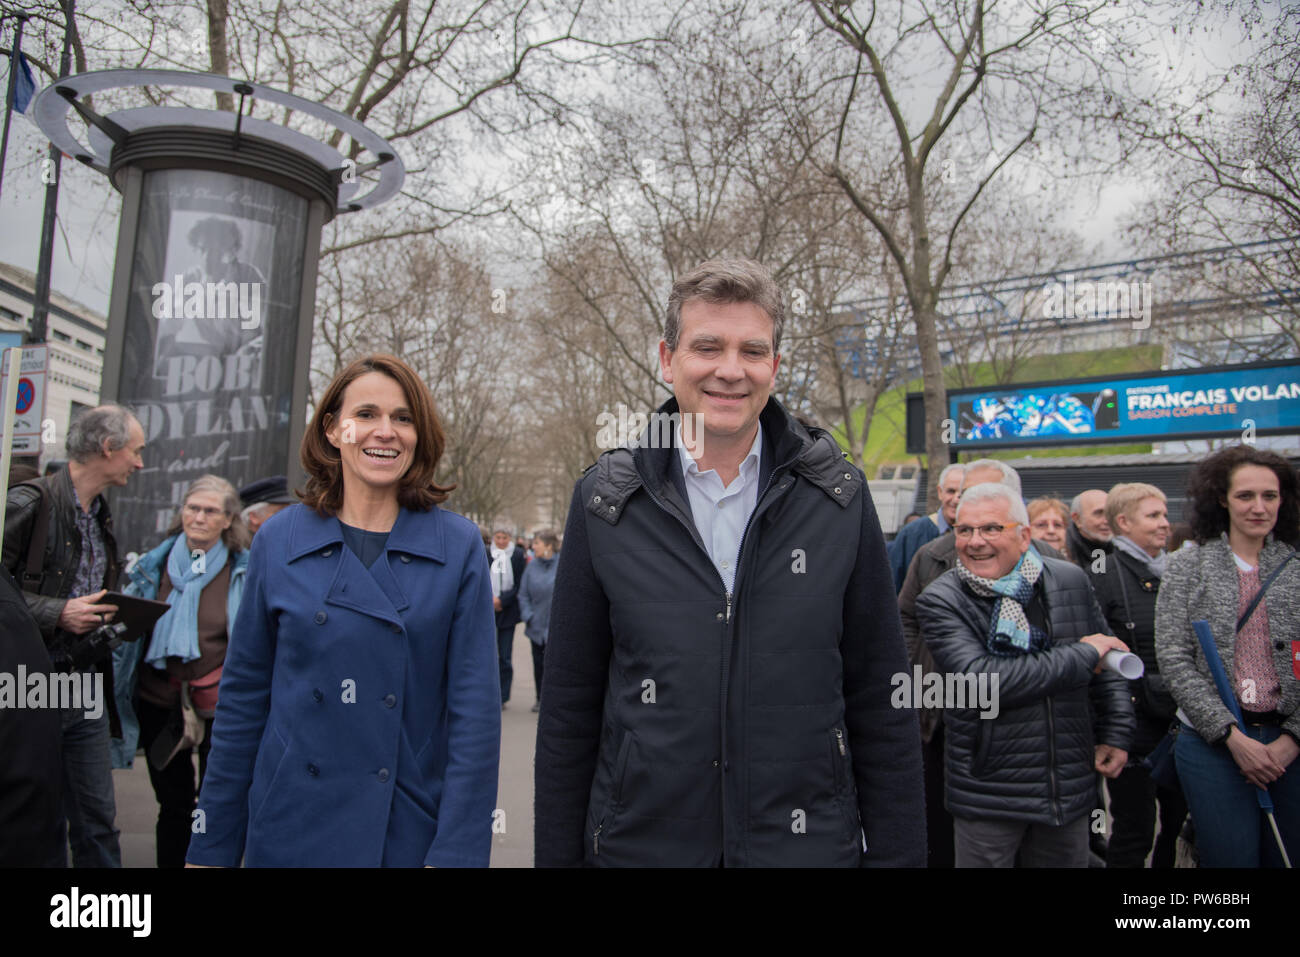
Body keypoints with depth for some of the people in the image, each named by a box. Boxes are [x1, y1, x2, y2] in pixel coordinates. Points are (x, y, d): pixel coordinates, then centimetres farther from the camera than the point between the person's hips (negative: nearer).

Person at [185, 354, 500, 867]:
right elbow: (244, 696, 3)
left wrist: (454, 853, -14)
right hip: (291, 832, 2)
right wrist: (211, 848, 4)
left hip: (411, 837, -1)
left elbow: (475, 709, -9)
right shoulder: (280, 540, -1)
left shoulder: (458, 546, -7)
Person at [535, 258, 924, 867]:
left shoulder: (840, 497, -5)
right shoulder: (604, 501, -5)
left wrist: (896, 853, -2)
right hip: (638, 842, 0)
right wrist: (557, 855, -1)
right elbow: (569, 705, -1)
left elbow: (880, 705, -1)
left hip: (810, 840, 0)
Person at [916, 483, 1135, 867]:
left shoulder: (1071, 580, 1)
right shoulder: (940, 601, -13)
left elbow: (1108, 661, 15)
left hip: (1071, 787, 4)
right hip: (987, 794, -4)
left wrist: (1116, 733, 9)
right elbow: (980, 679, -26)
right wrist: (1080, 657, -18)